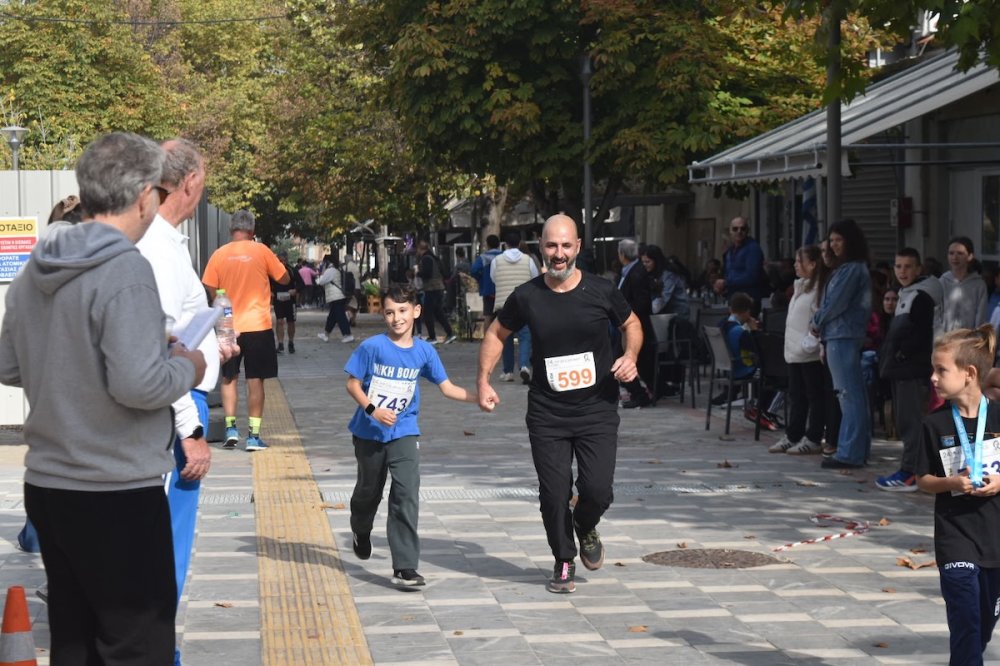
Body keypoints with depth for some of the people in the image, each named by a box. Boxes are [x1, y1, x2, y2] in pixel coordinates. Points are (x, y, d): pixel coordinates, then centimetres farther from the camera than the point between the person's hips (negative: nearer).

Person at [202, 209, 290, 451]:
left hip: (229, 327, 1)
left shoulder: (219, 255, -1)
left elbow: (210, 290, 2)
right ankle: (253, 435, 3)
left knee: (229, 379, 16)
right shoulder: (261, 251, -5)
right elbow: (284, 279, 2)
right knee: (255, 380, 4)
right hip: (258, 326, -1)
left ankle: (230, 428, 6)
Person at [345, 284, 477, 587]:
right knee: (369, 490, 18)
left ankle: (405, 568, -13)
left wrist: (476, 397, -13)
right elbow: (352, 383, -7)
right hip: (369, 432, -1)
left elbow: (446, 387, 1)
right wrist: (372, 409, -21)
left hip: (403, 432, 1)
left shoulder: (424, 352, -3)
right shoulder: (372, 347, -11)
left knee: (407, 494, -14)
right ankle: (361, 533, 52)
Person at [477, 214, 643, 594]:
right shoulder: (526, 297, -3)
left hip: (597, 410, -1)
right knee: (554, 494, -1)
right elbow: (496, 334, 14)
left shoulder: (600, 292, -5)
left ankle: (585, 529, 26)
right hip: (547, 416, 1)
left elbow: (631, 324, 13)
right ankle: (564, 563, 22)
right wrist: (483, 381, 4)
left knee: (598, 489, -10)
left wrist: (631, 355, -7)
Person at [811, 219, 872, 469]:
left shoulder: (852, 270, -11)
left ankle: (849, 453, -10)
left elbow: (836, 303, -15)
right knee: (855, 394, 11)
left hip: (843, 337, -10)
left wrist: (817, 322, 2)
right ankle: (858, 449, 15)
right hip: (839, 336, 10)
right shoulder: (844, 269, 19)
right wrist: (824, 339, 13)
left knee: (849, 394, -9)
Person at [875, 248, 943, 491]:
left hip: (913, 369, -11)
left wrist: (900, 353, -16)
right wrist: (888, 356, 16)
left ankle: (909, 473, -13)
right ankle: (913, 469, 18)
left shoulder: (921, 296, -11)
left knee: (911, 420, -11)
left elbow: (922, 334, -20)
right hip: (901, 370, 11)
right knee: (903, 420, 13)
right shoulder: (906, 295, 21)